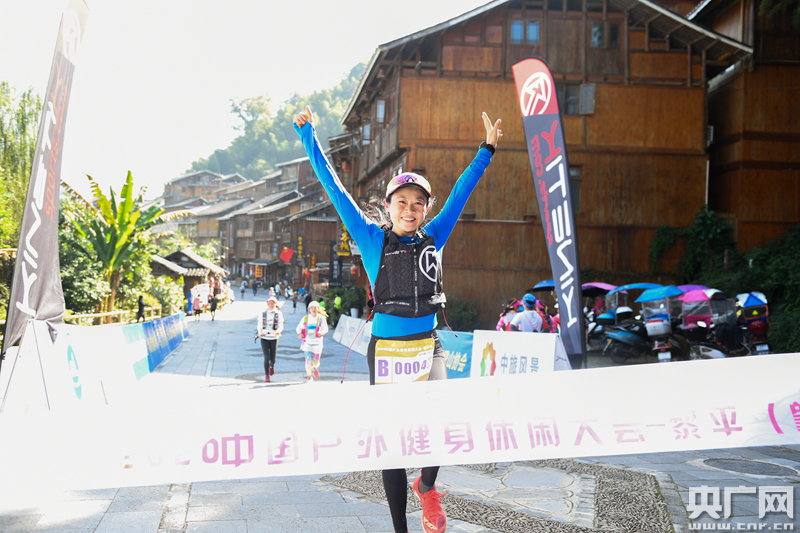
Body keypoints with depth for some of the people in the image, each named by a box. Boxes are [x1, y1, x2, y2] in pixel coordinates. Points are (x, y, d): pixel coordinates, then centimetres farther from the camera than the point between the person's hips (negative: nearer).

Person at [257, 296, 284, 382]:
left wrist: (278, 331, -25)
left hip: (274, 338, 0)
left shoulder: (278, 314, 2)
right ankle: (266, 375, 5)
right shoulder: (263, 314, 5)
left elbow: (281, 326, -4)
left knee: (272, 358, 4)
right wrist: (260, 333, -12)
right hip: (264, 338, 0)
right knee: (266, 357, -10)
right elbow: (260, 326, 8)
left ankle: (272, 365, 41)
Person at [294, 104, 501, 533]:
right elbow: (334, 187, -2)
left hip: (428, 347, 2)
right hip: (386, 349, -2)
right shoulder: (372, 239, -1)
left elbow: (463, 189, 11)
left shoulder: (434, 238, 6)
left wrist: (487, 149, 12)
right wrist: (308, 137, -3)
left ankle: (427, 486, 10)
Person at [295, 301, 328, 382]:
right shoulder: (306, 318, 1)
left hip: (317, 342, 0)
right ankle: (309, 376, 12)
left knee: (315, 362, 2)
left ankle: (315, 369, 40)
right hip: (307, 342, 0)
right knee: (308, 359, -9)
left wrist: (321, 332, -33)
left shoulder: (321, 318, -4)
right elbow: (299, 327, 7)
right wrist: (299, 333, -15)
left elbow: (325, 329, -10)